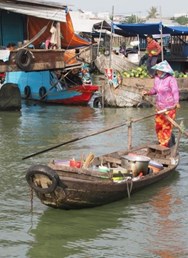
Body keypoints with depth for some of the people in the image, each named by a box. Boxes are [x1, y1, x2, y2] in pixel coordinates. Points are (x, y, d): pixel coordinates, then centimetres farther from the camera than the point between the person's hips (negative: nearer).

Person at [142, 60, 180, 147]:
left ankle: (165, 145, 10)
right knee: (158, 125, 13)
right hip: (159, 106, 7)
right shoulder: (157, 78, 5)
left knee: (167, 126, -1)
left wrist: (176, 102, -42)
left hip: (169, 107, -7)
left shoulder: (171, 79, -17)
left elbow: (175, 91, -27)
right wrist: (148, 92, 2)